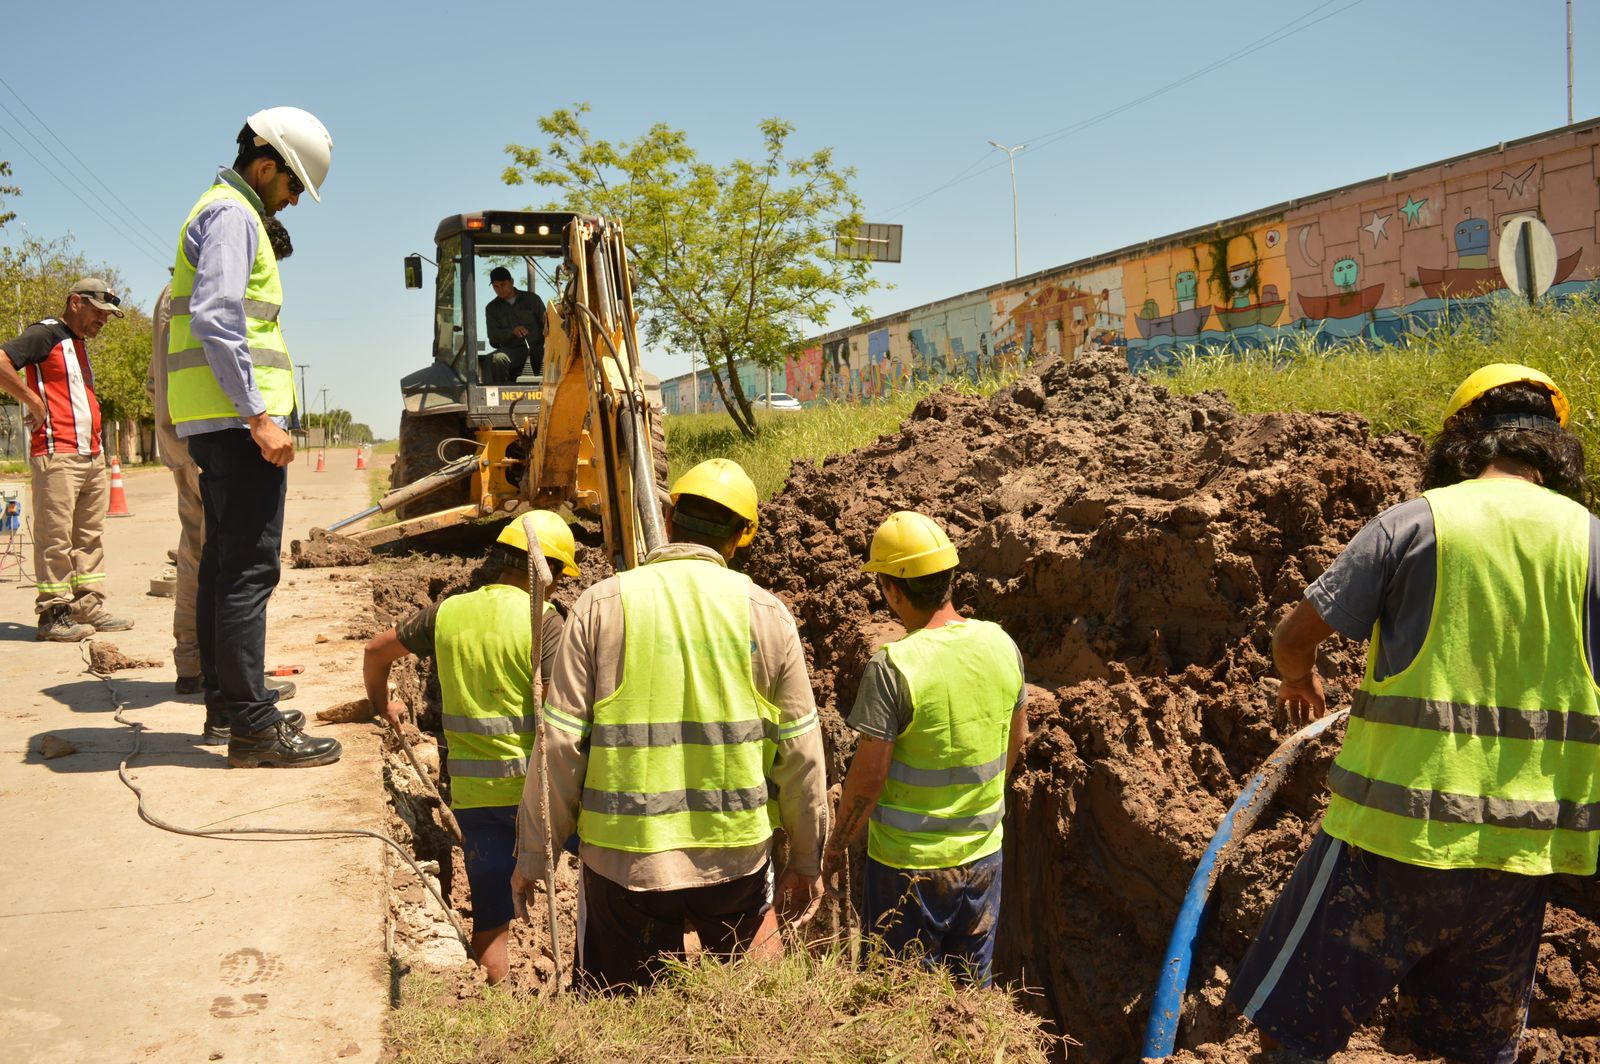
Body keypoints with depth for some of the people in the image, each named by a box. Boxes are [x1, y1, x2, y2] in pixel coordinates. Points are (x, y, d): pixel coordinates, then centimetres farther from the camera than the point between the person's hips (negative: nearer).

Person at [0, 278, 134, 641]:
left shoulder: (80, 343, 22)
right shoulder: (45, 334, -5)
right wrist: (35, 402, -14)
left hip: (92, 457, 9)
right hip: (57, 456, -9)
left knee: (89, 536, 10)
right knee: (55, 538, -6)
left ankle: (89, 608, 15)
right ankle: (54, 615, -2)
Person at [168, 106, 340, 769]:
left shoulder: (223, 212, 23)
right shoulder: (233, 215, -9)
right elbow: (215, 319, -21)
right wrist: (258, 415, -23)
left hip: (218, 422, 11)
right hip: (237, 419, -11)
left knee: (222, 561, 15)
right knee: (250, 566, -11)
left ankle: (225, 699, 25)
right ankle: (252, 725, -10)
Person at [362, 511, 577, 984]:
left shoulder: (449, 612, 7)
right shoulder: (542, 620, -10)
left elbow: (377, 650, 22)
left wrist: (383, 706, 38)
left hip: (472, 793, 5)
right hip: (533, 785, -5)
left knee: (489, 921, 13)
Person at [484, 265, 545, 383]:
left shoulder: (531, 298, 13)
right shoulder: (492, 308, 16)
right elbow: (493, 336, 4)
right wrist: (512, 331, -16)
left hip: (537, 345, 0)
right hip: (512, 349, 0)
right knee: (499, 361, -33)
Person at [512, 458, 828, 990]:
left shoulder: (603, 605, -4)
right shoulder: (766, 612, -1)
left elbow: (559, 743, -5)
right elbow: (801, 752, 1)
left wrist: (533, 856, 6)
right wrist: (805, 861, 13)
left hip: (625, 860, -1)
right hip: (738, 859, 1)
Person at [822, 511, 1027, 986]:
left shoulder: (891, 668, -24)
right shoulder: (1001, 644, -6)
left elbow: (868, 776, -20)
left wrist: (836, 843, -4)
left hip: (907, 862, -5)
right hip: (983, 852, 5)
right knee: (972, 987, 22)